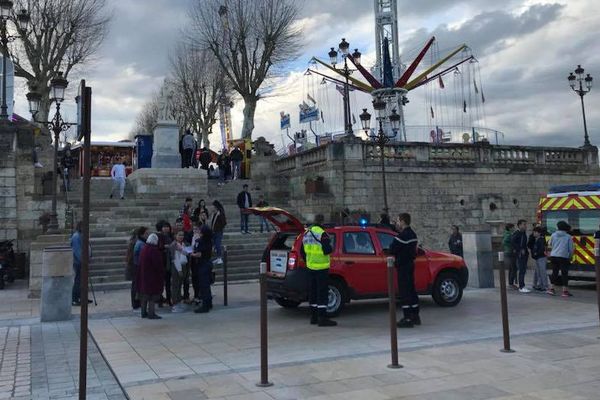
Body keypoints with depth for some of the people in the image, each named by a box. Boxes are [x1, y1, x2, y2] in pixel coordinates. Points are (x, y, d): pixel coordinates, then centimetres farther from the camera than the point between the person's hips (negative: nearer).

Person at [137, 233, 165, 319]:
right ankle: (151, 313, -2)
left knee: (144, 295, 15)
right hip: (153, 276, -8)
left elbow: (140, 263, 12)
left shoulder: (143, 249, 7)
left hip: (143, 276, 8)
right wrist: (162, 275, -7)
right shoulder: (154, 250, -18)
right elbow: (158, 264, -17)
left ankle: (144, 312, 22)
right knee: (153, 296, -3)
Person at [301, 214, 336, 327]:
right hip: (321, 267, -8)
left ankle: (314, 317, 19)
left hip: (311, 267, 8)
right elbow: (327, 250, -21)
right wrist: (330, 248, 1)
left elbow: (302, 251, 17)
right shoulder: (322, 234, -16)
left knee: (313, 292, 13)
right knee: (322, 292, -4)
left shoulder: (306, 234, 10)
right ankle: (322, 318, -4)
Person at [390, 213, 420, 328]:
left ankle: (408, 319, -5)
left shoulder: (403, 235, -19)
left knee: (404, 292, -6)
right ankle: (415, 316, 24)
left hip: (403, 266, -10)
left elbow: (392, 249, -21)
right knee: (411, 290, 16)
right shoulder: (413, 234, 13)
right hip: (410, 264, 10)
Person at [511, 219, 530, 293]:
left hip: (524, 254, 9)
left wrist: (526, 251, 12)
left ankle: (522, 286, 19)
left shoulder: (524, 233, 15)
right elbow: (513, 242, -22)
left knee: (523, 270, 12)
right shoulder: (517, 234, -12)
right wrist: (520, 250, -20)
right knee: (521, 270, -9)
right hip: (520, 254, -9)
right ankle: (521, 287, -6)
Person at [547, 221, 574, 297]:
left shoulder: (553, 235, 4)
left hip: (553, 256, 3)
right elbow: (571, 249, 0)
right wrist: (570, 256, 16)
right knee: (564, 273, 2)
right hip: (563, 257, -3)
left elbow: (549, 244, 17)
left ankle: (552, 289, 15)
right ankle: (565, 291, 2)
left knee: (555, 272, 14)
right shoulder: (568, 237, -2)